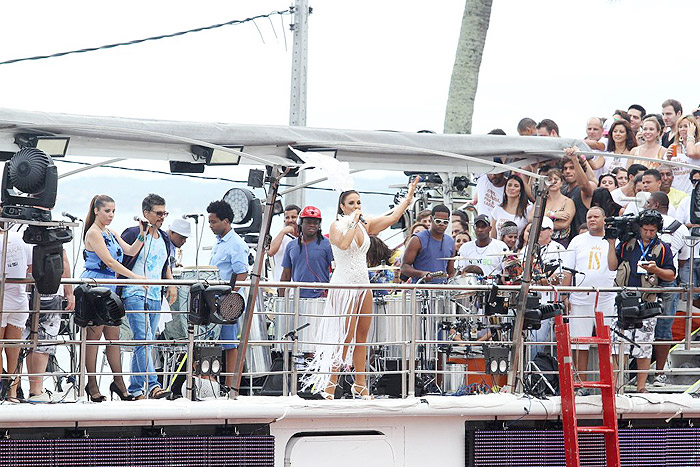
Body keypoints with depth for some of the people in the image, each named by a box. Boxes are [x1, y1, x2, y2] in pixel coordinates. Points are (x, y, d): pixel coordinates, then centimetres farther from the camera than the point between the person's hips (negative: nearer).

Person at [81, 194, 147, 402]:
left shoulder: (111, 234, 18)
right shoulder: (93, 233, -9)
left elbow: (130, 251, 14)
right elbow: (109, 261, -16)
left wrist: (142, 235, -3)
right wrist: (135, 277, -17)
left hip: (109, 287, 9)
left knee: (113, 335, 7)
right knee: (94, 335, -5)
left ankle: (118, 382, 10)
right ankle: (92, 385, -1)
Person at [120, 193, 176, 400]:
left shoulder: (164, 239, 16)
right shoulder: (132, 234, -6)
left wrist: (171, 285, 15)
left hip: (155, 297, 8)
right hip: (135, 295, -7)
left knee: (144, 343, 9)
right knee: (143, 340, -17)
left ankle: (135, 388, 14)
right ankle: (152, 386, -27)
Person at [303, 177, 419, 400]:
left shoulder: (365, 226, 12)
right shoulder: (337, 226, -4)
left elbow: (393, 217, 8)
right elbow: (343, 244, -24)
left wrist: (409, 195, 6)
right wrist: (353, 222, -16)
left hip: (363, 285, 7)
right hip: (344, 285, -7)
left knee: (362, 336, 7)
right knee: (346, 337, -11)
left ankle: (360, 387, 12)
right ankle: (329, 385, -7)